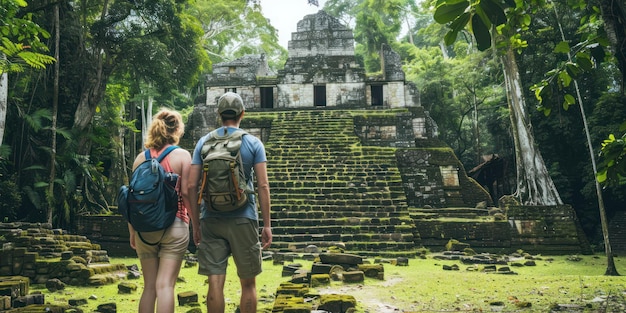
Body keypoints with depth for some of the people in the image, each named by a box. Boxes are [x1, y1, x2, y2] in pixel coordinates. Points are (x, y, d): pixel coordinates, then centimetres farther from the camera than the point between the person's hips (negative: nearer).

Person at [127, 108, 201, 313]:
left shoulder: (141, 157, 7)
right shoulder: (182, 155, -4)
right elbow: (186, 193, -9)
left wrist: (132, 231, 14)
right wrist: (196, 224, 0)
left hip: (145, 227, 4)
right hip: (174, 226, -4)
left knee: (149, 286, 11)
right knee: (165, 285, -3)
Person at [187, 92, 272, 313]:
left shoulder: (204, 142, 6)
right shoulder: (253, 143, 1)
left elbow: (191, 185, 2)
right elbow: (263, 186, -5)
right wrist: (267, 224, 0)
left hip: (211, 220, 2)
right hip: (243, 219, -1)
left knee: (215, 283, 4)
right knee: (248, 284, 10)